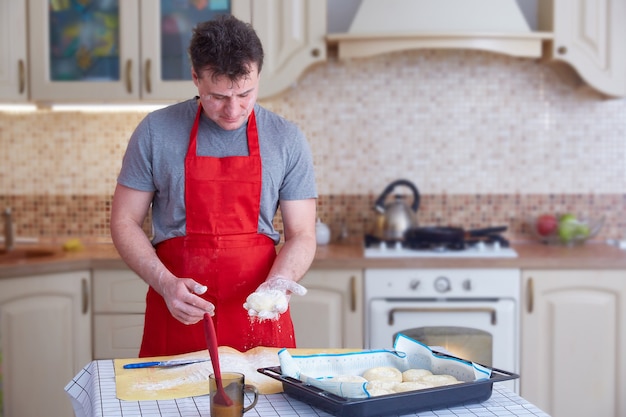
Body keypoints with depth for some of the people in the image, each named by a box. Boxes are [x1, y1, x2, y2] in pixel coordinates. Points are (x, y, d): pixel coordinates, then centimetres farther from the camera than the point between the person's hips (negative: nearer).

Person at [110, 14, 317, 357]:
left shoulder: (286, 139, -1)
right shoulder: (155, 132, -3)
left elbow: (301, 234, 1)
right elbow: (125, 221, 2)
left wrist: (278, 282, -19)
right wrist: (165, 283, -13)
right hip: (176, 317, 0)